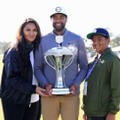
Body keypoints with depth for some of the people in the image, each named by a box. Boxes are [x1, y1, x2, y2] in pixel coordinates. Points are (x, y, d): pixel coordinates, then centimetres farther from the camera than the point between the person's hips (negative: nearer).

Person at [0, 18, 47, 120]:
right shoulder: (14, 52, -10)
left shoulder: (37, 49, 7)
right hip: (15, 100, -5)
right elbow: (11, 78, -15)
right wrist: (32, 89, -22)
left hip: (34, 100, 5)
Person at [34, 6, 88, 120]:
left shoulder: (77, 39, 4)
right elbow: (37, 67, 4)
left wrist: (76, 84, -9)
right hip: (49, 93, 0)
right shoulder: (43, 41, 3)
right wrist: (45, 84, -11)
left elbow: (84, 67, 5)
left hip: (71, 93, 0)